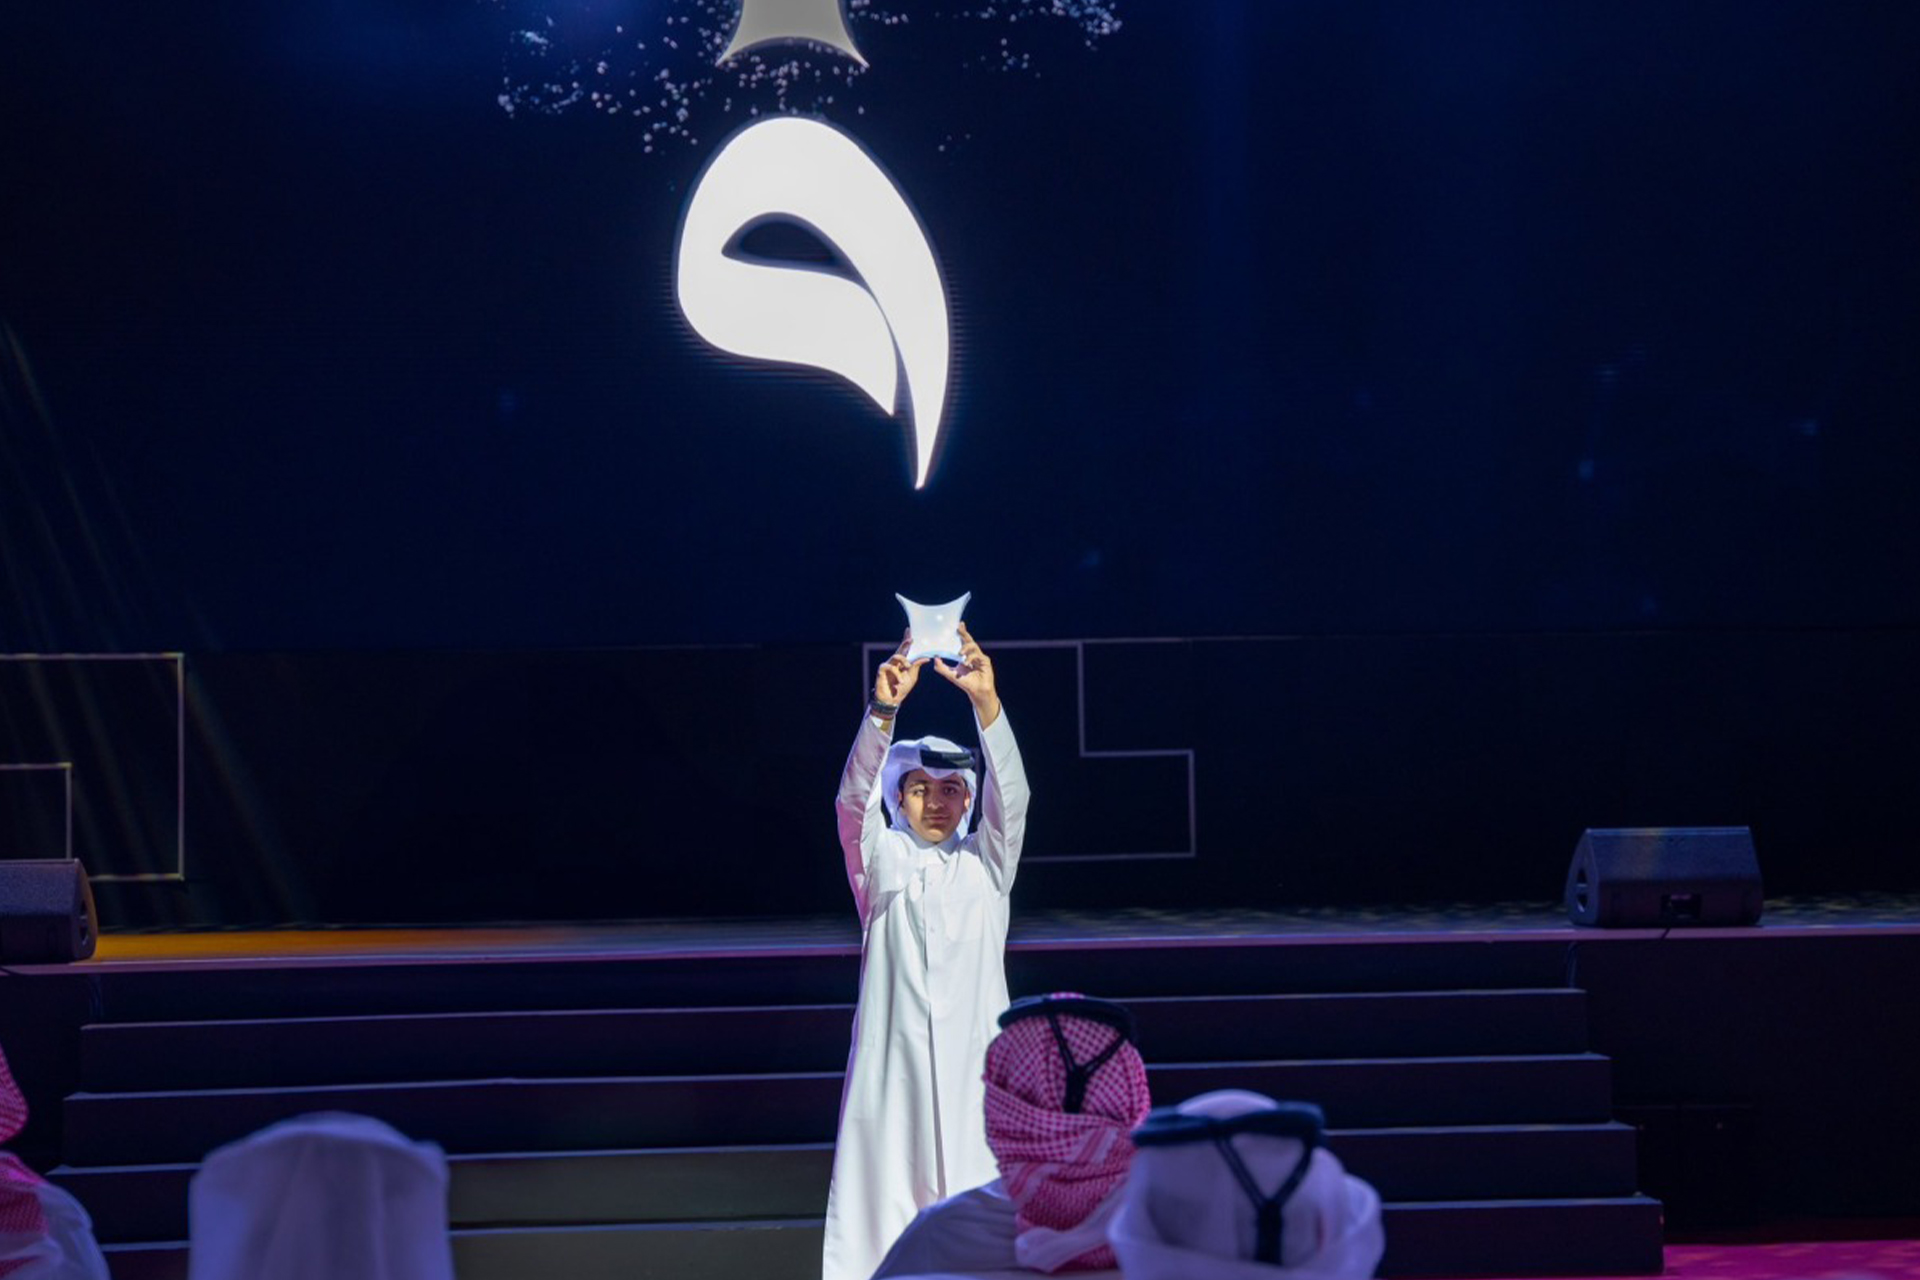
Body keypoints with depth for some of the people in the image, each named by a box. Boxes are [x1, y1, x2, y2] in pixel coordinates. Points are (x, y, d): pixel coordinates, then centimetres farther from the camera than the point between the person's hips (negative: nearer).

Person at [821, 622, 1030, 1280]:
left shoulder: (985, 862, 9)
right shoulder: (881, 861, 6)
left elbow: (1009, 794, -6)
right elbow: (853, 798, -11)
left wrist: (986, 701, -21)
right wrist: (882, 710, -28)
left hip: (974, 1054, 1)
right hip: (894, 1053, -1)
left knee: (977, 1196, -5)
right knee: (889, 1181, -7)